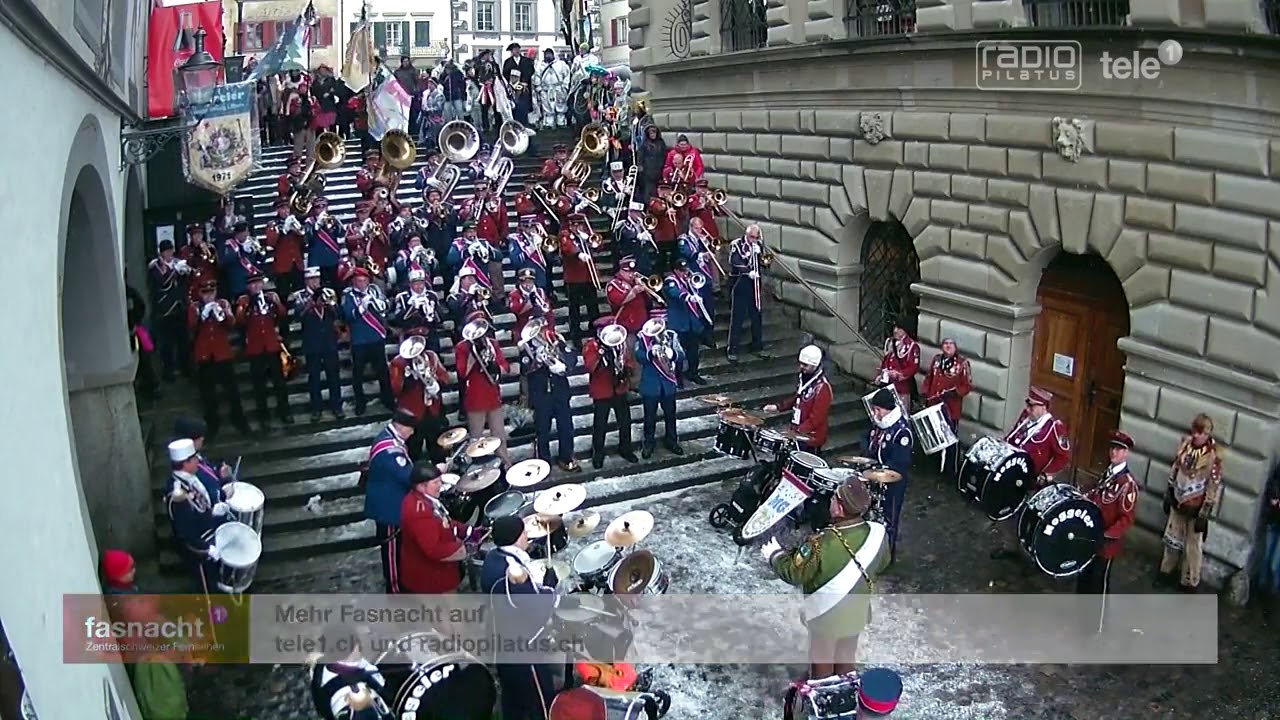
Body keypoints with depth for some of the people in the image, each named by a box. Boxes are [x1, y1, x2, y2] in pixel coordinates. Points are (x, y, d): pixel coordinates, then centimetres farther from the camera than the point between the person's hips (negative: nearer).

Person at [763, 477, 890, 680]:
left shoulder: (821, 545, -36)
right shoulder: (878, 533, -21)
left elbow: (793, 573, -20)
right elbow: (882, 564, 0)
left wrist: (774, 555, -2)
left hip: (826, 616, -4)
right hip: (857, 613, 5)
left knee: (822, 666, 20)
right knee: (846, 661, 27)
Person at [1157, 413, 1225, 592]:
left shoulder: (1214, 455, -23)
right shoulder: (1185, 443, -4)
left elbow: (1214, 487, -19)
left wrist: (1204, 514, -16)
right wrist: (1168, 495, 13)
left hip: (1196, 508, -6)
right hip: (1178, 502, 6)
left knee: (1193, 547, 7)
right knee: (1172, 538, 20)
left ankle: (1189, 583, 23)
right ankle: (1167, 572, 39)